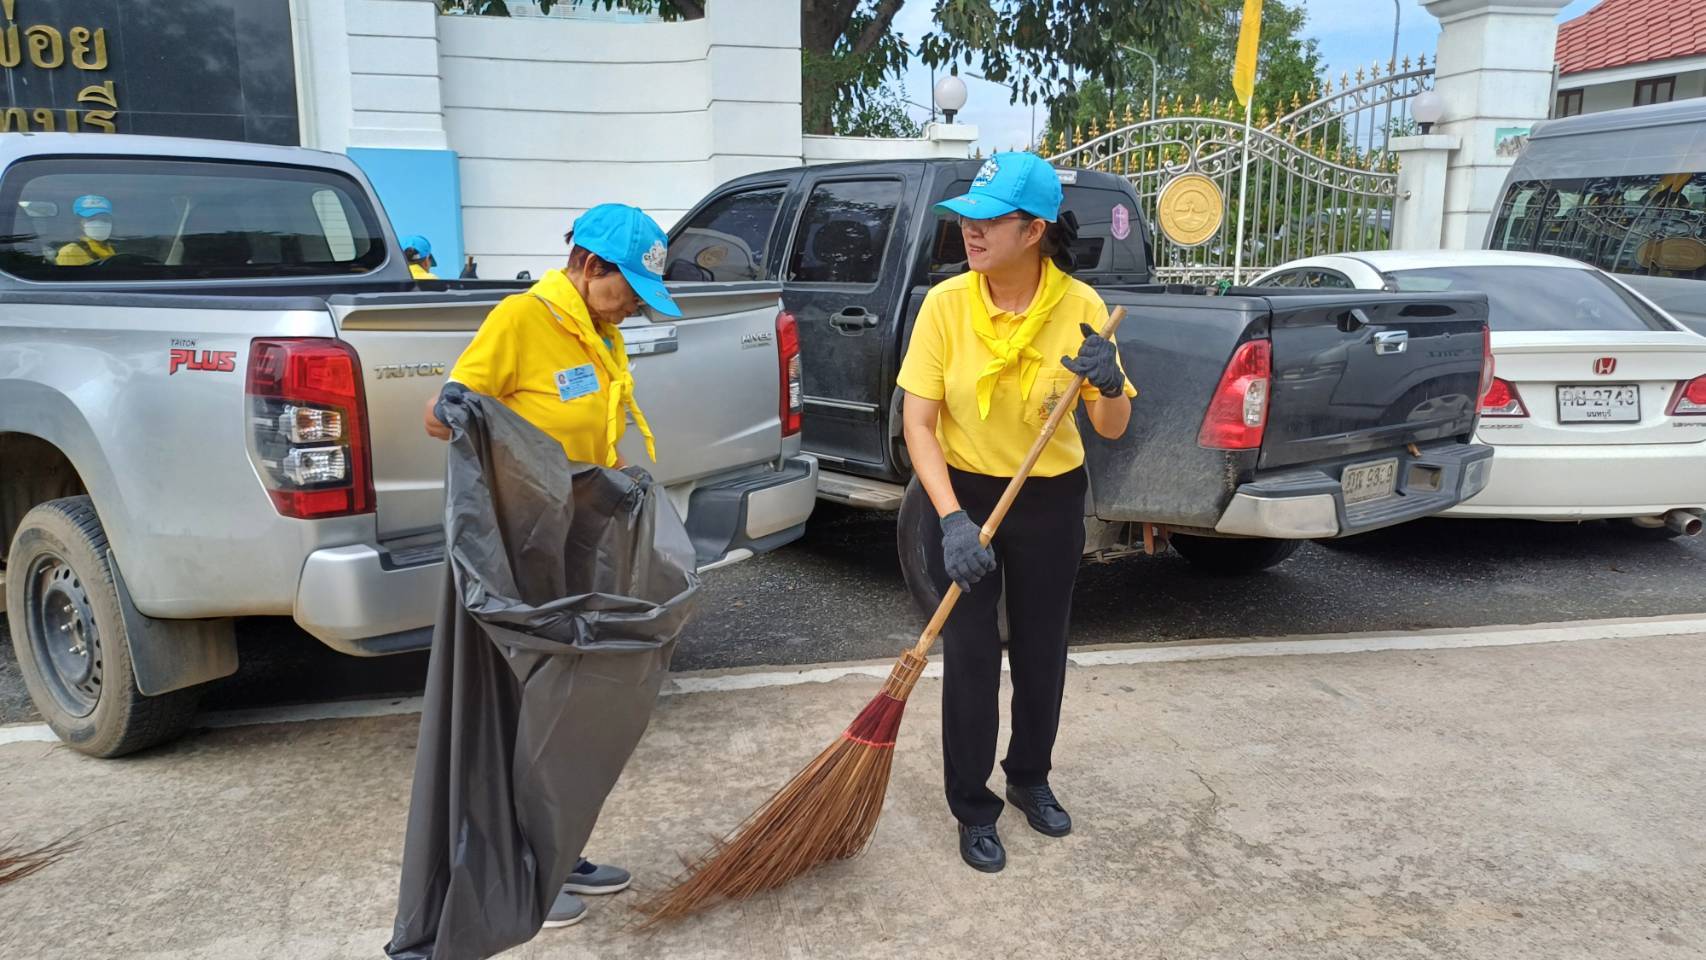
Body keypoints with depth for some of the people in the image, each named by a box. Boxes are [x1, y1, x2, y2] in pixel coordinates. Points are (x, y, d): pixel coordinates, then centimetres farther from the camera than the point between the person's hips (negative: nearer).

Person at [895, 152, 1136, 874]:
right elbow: (918, 422, -14)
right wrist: (952, 519, -24)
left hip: (1052, 502, 1)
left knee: (1042, 651, 15)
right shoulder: (946, 303, -15)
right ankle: (973, 810, 21)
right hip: (963, 494, -1)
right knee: (971, 656, 3)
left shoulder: (1079, 307, -13)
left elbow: (1112, 429, -7)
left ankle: (1031, 778, 39)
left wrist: (1109, 386, -30)